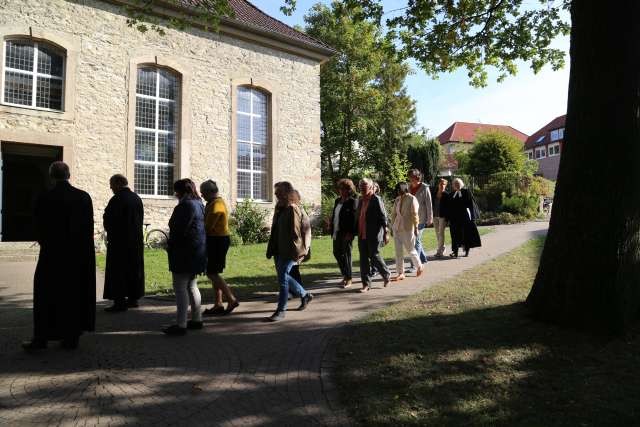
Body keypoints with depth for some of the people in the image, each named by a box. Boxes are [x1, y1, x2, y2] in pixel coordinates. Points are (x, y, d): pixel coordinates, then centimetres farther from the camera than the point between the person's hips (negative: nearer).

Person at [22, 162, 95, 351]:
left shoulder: (44, 199, -9)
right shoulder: (84, 197, -3)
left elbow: (39, 230, -3)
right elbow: (90, 227, 1)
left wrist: (46, 244, 16)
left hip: (52, 255, -2)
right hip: (81, 254, 2)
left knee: (46, 295, 10)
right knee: (76, 293, 11)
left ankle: (41, 338, 15)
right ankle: (72, 337, 16)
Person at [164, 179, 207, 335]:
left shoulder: (185, 206, -16)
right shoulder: (198, 204, 14)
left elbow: (179, 230, -20)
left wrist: (170, 245, -5)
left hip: (184, 252, -10)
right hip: (197, 250, 10)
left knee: (180, 287, -6)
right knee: (191, 286, 16)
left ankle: (181, 324, -4)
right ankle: (197, 319, 22)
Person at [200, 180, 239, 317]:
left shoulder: (216, 204, -15)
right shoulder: (218, 202, 17)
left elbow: (208, 226, -20)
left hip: (217, 241, -10)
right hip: (218, 240, 10)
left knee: (211, 273, -6)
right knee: (213, 273, 13)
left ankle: (232, 300, -2)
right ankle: (218, 305, 18)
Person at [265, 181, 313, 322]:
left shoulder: (293, 209, -12)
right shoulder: (279, 208, 13)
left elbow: (295, 231, -16)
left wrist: (297, 252, -18)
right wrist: (271, 249, 16)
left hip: (289, 251, -9)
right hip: (279, 250, 9)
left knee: (283, 278, -7)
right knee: (284, 276, 16)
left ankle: (281, 310, 4)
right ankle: (305, 295, 35)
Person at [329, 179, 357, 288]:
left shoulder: (352, 202, -8)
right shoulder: (337, 201, 16)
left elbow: (354, 218, -14)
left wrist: (350, 233, -20)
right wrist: (331, 229, 12)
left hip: (346, 234, -8)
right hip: (336, 232, 8)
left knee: (346, 255, -2)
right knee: (337, 253, 13)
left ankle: (348, 279, 10)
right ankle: (345, 275, 29)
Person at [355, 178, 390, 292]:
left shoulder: (376, 199, -9)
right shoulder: (360, 200, 13)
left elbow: (383, 217, -11)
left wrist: (386, 233, -13)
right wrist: (355, 231, 13)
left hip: (374, 235, -7)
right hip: (362, 235, 7)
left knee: (374, 256, 0)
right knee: (363, 259, 6)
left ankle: (386, 274, 27)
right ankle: (366, 284, 14)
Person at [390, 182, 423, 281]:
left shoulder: (412, 199, -8)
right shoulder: (397, 199, 8)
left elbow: (414, 214, -10)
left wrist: (416, 228, -11)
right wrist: (392, 226, 11)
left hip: (408, 228, -5)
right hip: (397, 228, 5)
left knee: (410, 249, 5)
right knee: (398, 251, 4)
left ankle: (419, 266, 31)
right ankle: (400, 273, 9)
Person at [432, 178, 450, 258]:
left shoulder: (446, 194, -5)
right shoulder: (434, 194, 10)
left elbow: (448, 206, -7)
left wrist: (446, 217, -13)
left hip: (442, 216, -6)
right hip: (435, 216, 6)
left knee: (441, 233, -7)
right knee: (437, 233, 10)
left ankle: (440, 251, -5)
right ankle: (441, 249, 23)